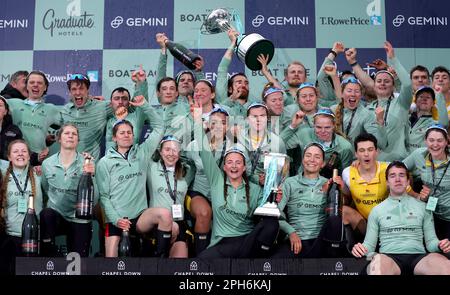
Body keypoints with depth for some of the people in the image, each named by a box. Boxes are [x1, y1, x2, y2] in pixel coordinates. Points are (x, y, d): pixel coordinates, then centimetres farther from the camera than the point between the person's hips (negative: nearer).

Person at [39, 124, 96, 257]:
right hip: (55, 216, 1)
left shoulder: (86, 163, -9)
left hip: (80, 220, -1)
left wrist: (90, 175, -29)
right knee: (46, 214, -33)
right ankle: (47, 253, -15)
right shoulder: (47, 164, 0)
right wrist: (55, 201, 7)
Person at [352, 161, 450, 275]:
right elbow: (369, 244, 15)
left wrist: (439, 245, -7)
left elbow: (430, 241, 17)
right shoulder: (377, 210, 18)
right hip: (389, 257, -1)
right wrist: (361, 249, -9)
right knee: (378, 261, -41)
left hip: (418, 256, 1)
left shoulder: (422, 207, 19)